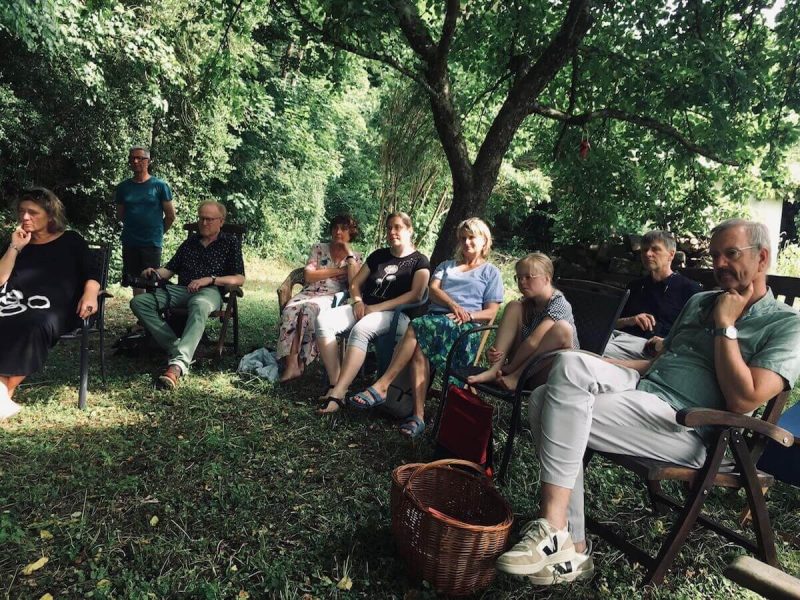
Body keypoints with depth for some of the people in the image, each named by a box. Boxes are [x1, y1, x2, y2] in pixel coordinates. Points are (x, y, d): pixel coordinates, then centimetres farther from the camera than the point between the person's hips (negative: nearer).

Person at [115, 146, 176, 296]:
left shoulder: (160, 185, -3)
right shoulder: (123, 187, 7)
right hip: (129, 243, 4)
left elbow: (170, 216, 1)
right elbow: (120, 215, 17)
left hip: (152, 243, -4)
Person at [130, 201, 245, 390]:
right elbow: (170, 269, 28)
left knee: (199, 306, -42)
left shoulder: (230, 242, 13)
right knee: (138, 302, -19)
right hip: (181, 289, 6)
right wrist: (155, 272, 4)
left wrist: (210, 279, -12)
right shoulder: (190, 241, 27)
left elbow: (239, 279, 2)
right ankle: (176, 347, -29)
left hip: (209, 291, -5)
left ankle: (178, 363, -55)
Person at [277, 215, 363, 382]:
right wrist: (337, 271, -2)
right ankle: (291, 365, -34)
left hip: (333, 298, -2)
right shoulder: (318, 249, 16)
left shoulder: (356, 257, 12)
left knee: (309, 308, -35)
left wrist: (349, 254, -4)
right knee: (290, 310, -31)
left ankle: (300, 363, -26)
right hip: (309, 293, 2)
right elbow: (308, 276, 2)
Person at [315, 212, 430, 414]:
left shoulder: (419, 261, 6)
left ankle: (338, 393, -38)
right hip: (365, 308, 6)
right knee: (324, 320, -23)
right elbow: (355, 283, 23)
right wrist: (358, 301, -2)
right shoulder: (378, 255, 22)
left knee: (360, 330, -38)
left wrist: (378, 307, -16)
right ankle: (335, 384, -28)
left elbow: (416, 294, -9)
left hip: (394, 314, -5)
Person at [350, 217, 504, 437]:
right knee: (420, 348, -33)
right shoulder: (446, 266, 31)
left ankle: (381, 387, -33)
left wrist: (467, 315, -11)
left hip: (464, 328, -3)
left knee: (417, 328, -33)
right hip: (434, 319, 4)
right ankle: (418, 416, -37)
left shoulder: (491, 272, 19)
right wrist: (453, 305, -10)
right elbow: (433, 289, 11)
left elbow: (490, 313, 9)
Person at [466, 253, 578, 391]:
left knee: (562, 328, -34)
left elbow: (533, 341, -27)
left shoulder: (559, 304, -17)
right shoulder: (527, 303, 4)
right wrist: (493, 352, -19)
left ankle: (515, 376, -23)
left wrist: (510, 367, -20)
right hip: (525, 361, 6)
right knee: (513, 306, -7)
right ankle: (494, 370, -20)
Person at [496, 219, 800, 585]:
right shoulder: (700, 302, 24)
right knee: (548, 393, -19)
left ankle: (554, 527, -22)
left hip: (683, 426, -8)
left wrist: (725, 325, -7)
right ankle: (571, 549, -15)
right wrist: (598, 369, 14)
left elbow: (743, 400, -12)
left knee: (568, 375, -29)